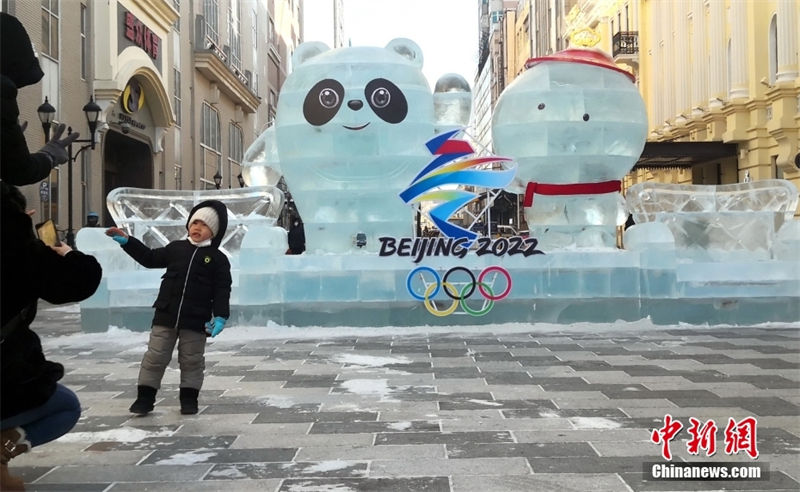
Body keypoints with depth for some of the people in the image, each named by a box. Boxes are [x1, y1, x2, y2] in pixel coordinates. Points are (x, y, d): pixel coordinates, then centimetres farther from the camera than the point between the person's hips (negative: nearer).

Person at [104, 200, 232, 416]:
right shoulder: (176, 248, 10)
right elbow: (150, 258, 21)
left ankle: (189, 398, 23)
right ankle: (145, 397, 15)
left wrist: (220, 316, -15)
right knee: (155, 357, 5)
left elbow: (222, 291, -5)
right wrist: (127, 242, 15)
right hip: (166, 315, 3)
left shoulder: (218, 259, -2)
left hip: (196, 319, -3)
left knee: (191, 360, 9)